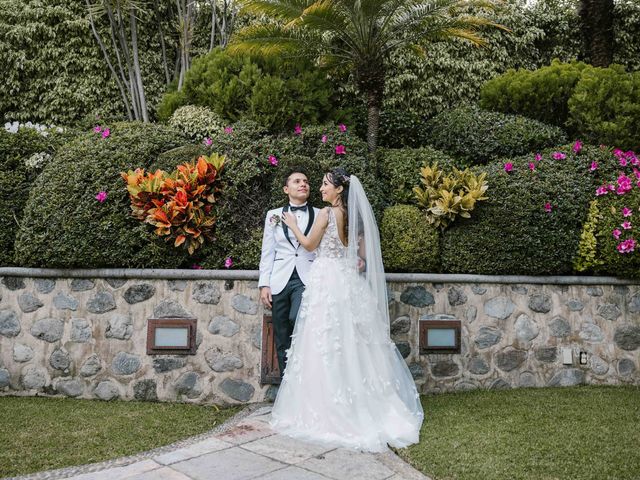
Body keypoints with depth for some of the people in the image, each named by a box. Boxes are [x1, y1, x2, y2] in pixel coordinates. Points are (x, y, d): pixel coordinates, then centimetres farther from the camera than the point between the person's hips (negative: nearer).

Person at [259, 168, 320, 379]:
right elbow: (267, 253, 9)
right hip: (280, 281, 2)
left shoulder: (320, 215, 9)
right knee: (282, 340, 4)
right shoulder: (274, 215, 12)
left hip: (307, 280, -2)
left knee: (298, 319, -28)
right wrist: (264, 284, 2)